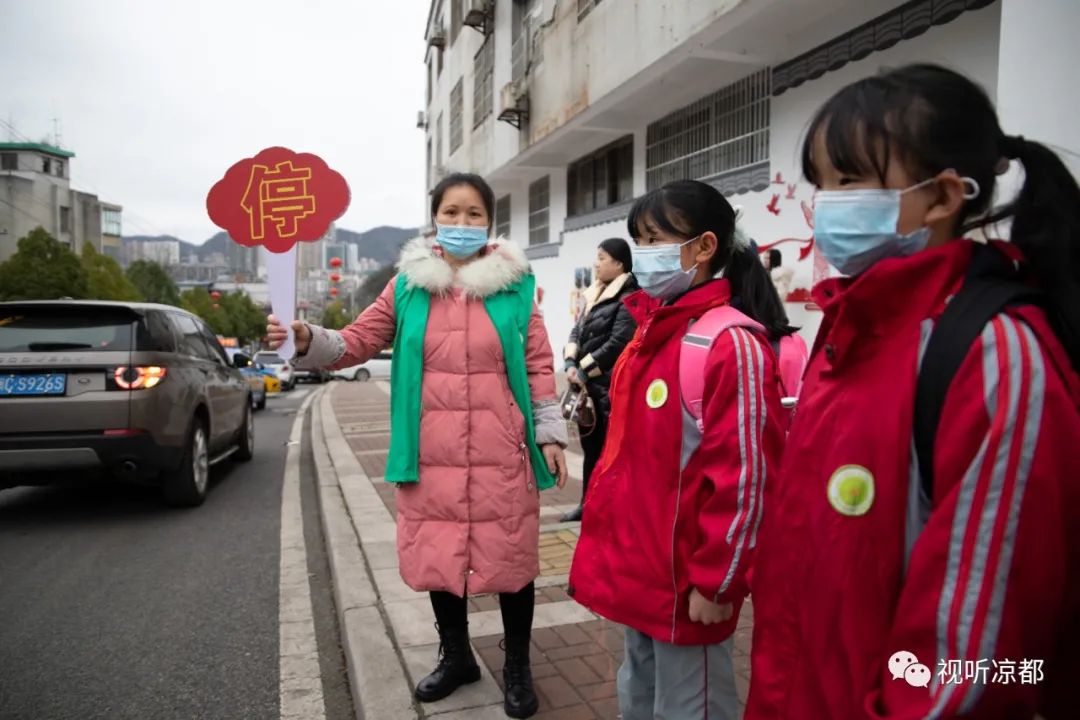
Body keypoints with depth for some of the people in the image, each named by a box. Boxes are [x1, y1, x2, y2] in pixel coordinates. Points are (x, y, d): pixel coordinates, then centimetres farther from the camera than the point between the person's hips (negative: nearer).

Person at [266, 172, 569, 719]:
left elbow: (538, 364, 1)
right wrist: (307, 341, -15)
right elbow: (356, 343, 4)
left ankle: (517, 666, 32)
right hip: (432, 455, 2)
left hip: (502, 455, -2)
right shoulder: (408, 285, 3)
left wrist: (549, 433, -2)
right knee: (437, 558, 15)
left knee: (511, 559, 9)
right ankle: (455, 655, 40)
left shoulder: (514, 284, 0)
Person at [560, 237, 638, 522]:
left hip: (612, 387, -8)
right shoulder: (594, 295, 16)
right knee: (590, 447, 15)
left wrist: (584, 370, -11)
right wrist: (571, 364, -7)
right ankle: (589, 503, 27)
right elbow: (577, 331, 11)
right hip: (587, 385, 8)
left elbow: (617, 343, -15)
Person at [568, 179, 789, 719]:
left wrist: (714, 582, -16)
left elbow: (744, 478, -21)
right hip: (635, 565, 8)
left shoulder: (731, 343, -20)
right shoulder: (652, 331, 8)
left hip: (683, 578, -8)